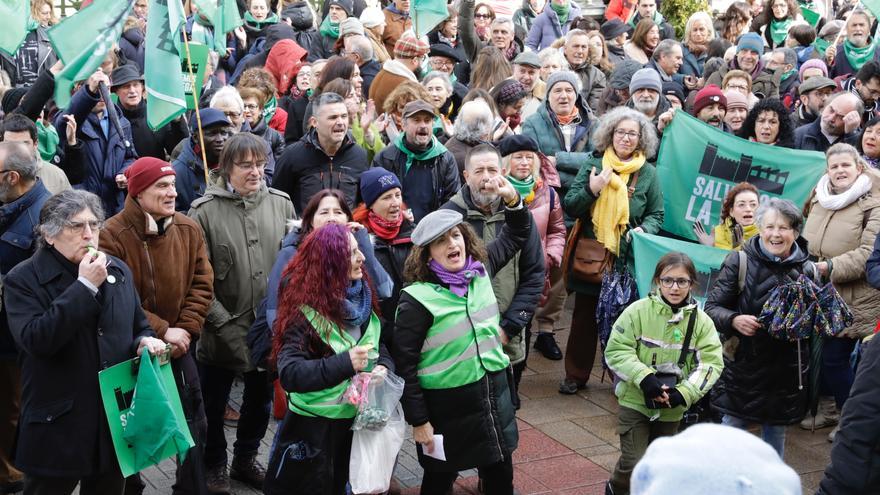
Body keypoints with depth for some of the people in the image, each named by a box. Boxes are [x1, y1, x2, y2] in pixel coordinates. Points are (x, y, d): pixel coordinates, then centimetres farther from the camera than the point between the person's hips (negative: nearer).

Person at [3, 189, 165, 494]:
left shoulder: (118, 270, 9)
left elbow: (138, 327, 19)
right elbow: (35, 340, -24)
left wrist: (144, 342, -5)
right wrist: (85, 286, -24)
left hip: (116, 420, 5)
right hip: (57, 428, -5)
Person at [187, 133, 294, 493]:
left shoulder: (281, 203, -1)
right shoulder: (205, 210, -11)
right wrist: (222, 322, -16)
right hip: (223, 330, -3)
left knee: (260, 399, 20)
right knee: (214, 403, 15)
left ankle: (246, 459, 42)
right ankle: (215, 465, 37)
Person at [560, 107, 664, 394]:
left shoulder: (648, 173, 2)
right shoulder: (593, 164, 2)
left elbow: (656, 214, 9)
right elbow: (570, 207, 0)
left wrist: (644, 229, -11)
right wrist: (591, 190, -16)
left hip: (628, 258, 0)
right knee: (584, 316, 8)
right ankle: (575, 375, 20)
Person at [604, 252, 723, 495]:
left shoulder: (701, 321, -4)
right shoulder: (639, 311, -11)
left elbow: (711, 363, -6)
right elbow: (616, 351, -11)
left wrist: (683, 393, -19)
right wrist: (644, 377, -23)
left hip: (672, 408, 3)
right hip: (635, 401, -3)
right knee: (633, 463, -8)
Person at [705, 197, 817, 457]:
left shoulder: (807, 270, -1)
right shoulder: (740, 261, -8)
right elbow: (712, 307, -5)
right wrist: (734, 320, -24)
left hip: (786, 370, 2)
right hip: (743, 365, -2)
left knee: (776, 433, 15)